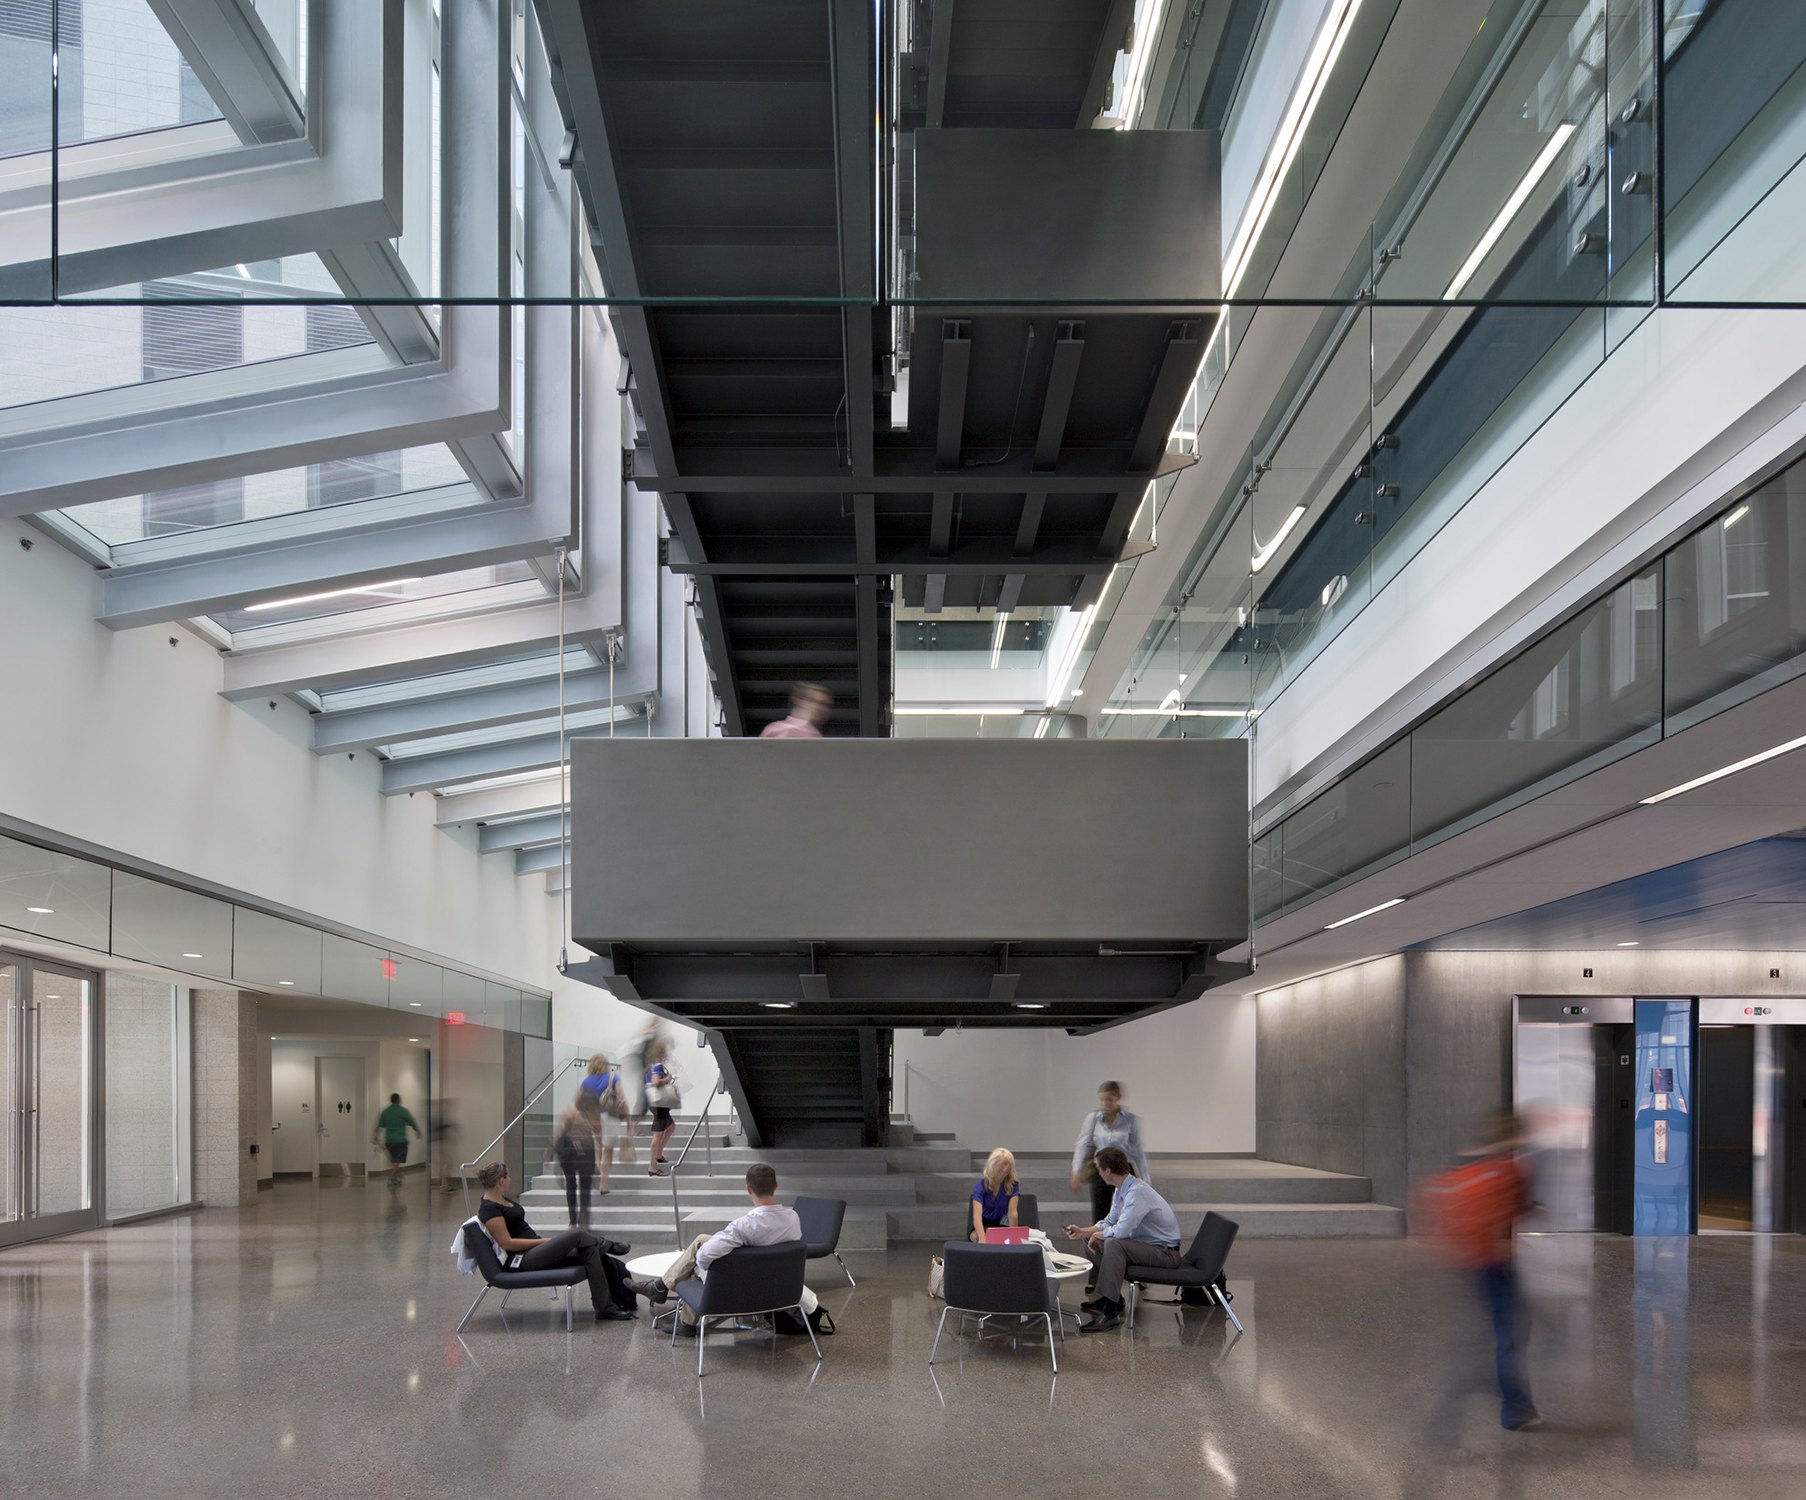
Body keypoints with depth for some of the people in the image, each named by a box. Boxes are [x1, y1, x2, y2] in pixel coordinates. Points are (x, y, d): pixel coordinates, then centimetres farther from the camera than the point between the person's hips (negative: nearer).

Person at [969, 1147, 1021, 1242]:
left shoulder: (1013, 1185, -15)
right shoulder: (981, 1186, -20)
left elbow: (1012, 1212, -24)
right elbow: (977, 1215, -34)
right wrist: (982, 1239, -52)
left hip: (1003, 1225, 1)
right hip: (984, 1225, -1)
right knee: (976, 1237, -35)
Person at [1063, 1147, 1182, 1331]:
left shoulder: (1137, 1192, -26)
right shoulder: (1120, 1190, 2)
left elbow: (1120, 1231, -32)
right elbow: (1110, 1222, 16)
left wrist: (1098, 1235, -14)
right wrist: (1082, 1232, 5)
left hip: (1165, 1252, -10)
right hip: (1142, 1243, 10)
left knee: (1113, 1244, -32)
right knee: (1091, 1240, 9)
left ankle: (1110, 1313, -30)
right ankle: (1111, 1297, 16)